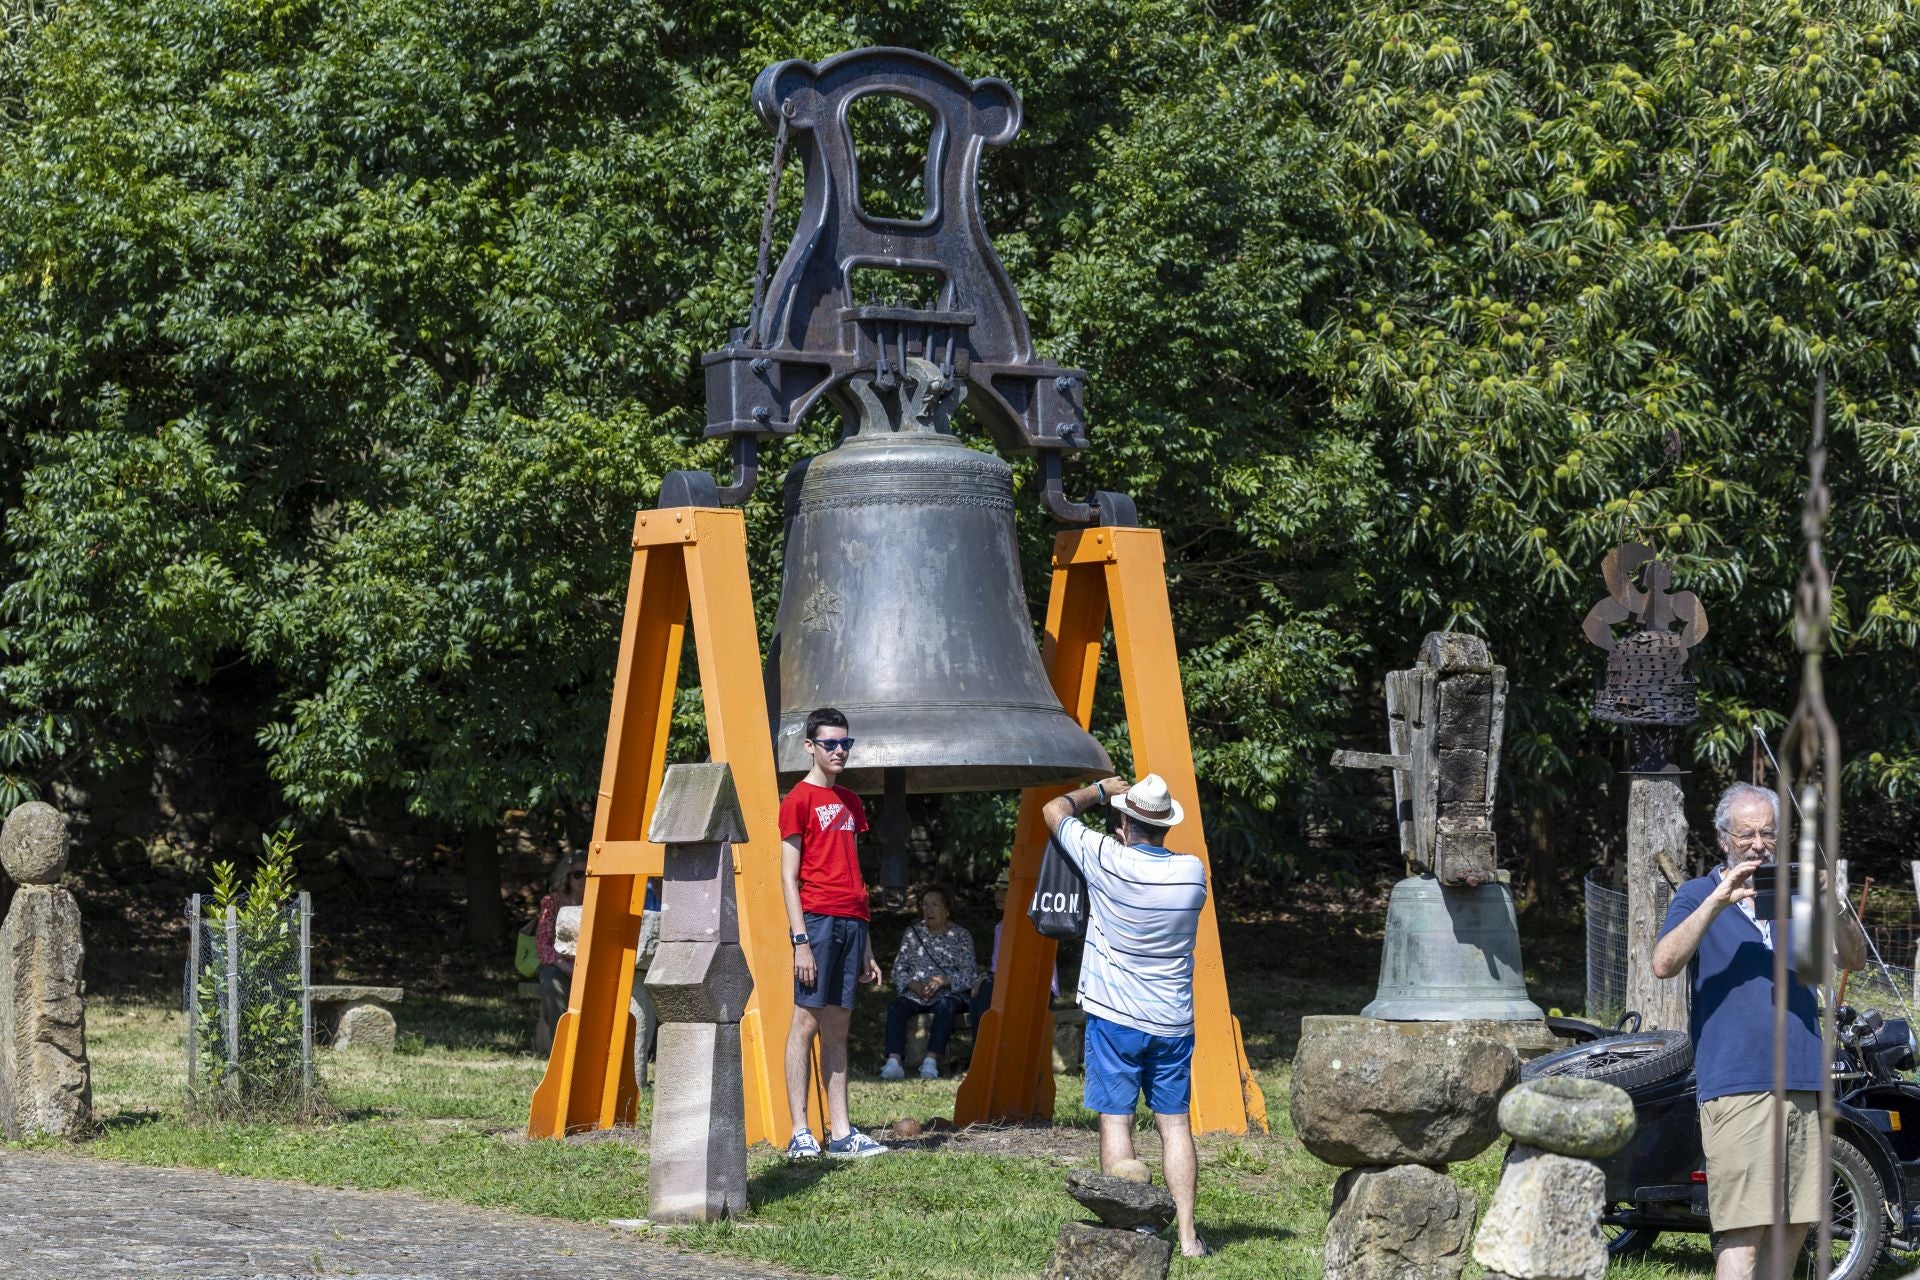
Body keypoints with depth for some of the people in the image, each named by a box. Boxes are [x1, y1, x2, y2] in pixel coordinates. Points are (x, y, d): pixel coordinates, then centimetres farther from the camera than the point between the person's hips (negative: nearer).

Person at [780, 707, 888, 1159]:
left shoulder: (849, 802, 19)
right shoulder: (799, 800, -2)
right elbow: (789, 876, -6)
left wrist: (867, 946, 17)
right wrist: (801, 939, -14)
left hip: (851, 922, 7)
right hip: (818, 918, -7)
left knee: (838, 1027, 6)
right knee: (807, 1020, -7)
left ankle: (841, 1133, 5)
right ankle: (800, 1133, -7)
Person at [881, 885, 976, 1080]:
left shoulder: (961, 936, 8)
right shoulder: (913, 932, 16)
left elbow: (968, 975, 0)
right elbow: (899, 968, 11)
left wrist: (942, 980, -18)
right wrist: (914, 985, -9)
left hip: (949, 992, -2)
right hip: (916, 993, 2)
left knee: (945, 1006, -38)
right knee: (896, 1007, -30)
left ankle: (931, 1061, -46)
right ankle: (893, 1062, -43)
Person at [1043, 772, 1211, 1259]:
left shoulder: (1109, 862, -13)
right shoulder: (1192, 872, -3)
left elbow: (1055, 810, 1)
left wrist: (1101, 790, 18)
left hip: (1115, 1019, -3)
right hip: (1173, 1022, 3)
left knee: (1116, 1120, 1)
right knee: (1174, 1123, 7)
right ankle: (1187, 1233, 3)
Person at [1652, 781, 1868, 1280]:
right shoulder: (1698, 896, 5)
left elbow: (1853, 959, 9)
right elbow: (1664, 964, -11)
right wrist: (1716, 902, -19)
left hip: (1802, 1084, 5)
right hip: (1736, 1084, -5)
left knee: (1795, 1226, 8)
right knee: (1744, 1231, -13)